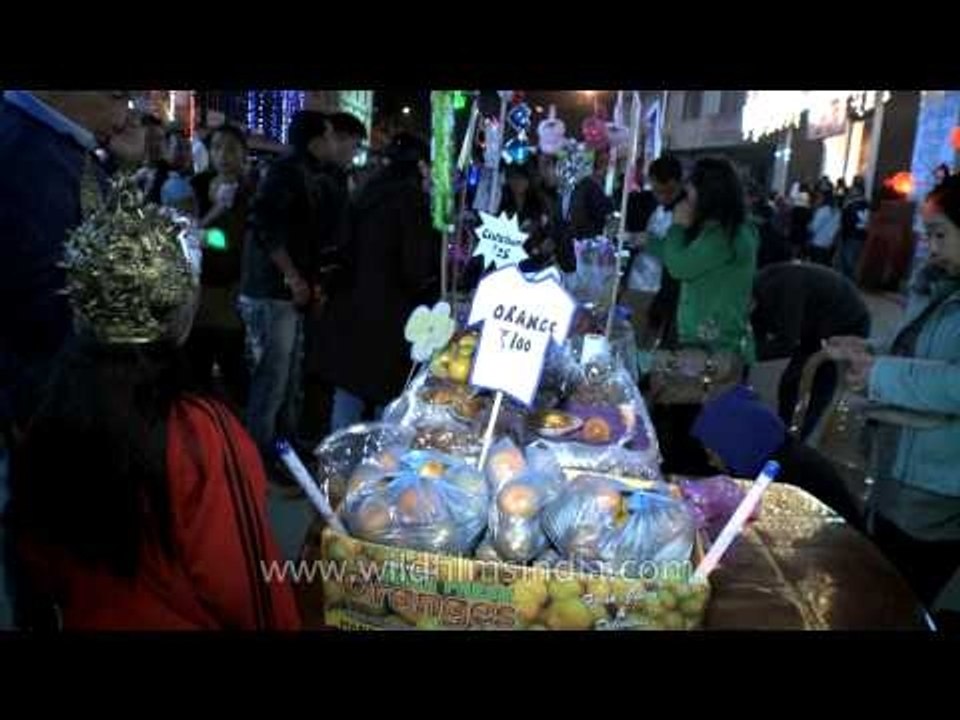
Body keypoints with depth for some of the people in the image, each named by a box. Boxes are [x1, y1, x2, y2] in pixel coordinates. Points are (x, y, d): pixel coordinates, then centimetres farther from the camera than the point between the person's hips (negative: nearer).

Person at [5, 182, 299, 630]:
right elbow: (244, 584, -21)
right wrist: (280, 624, -4)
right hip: (182, 621, -4)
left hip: (87, 620, 4)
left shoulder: (44, 433, -14)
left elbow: (38, 573, 2)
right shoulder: (203, 434, -31)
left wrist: (46, 618, 19)